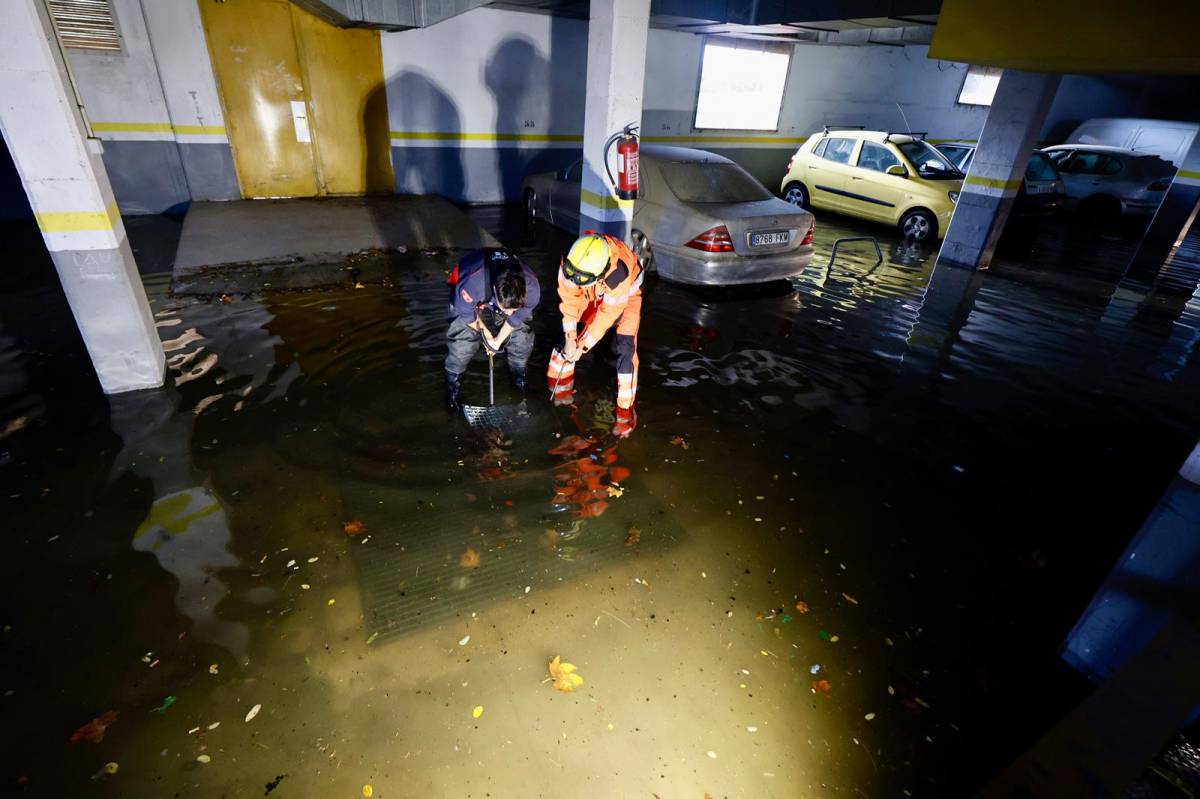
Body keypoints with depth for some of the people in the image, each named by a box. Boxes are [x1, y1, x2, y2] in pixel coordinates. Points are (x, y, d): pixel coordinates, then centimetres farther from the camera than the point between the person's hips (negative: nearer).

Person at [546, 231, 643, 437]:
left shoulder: (620, 274, -44)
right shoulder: (570, 262, -33)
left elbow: (608, 314, -32)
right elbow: (569, 297, -20)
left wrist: (583, 346, -25)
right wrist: (570, 337, -22)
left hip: (625, 296, -4)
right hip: (592, 293, 5)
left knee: (624, 348, -16)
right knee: (566, 331, 3)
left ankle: (626, 410, -4)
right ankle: (560, 385, 25)